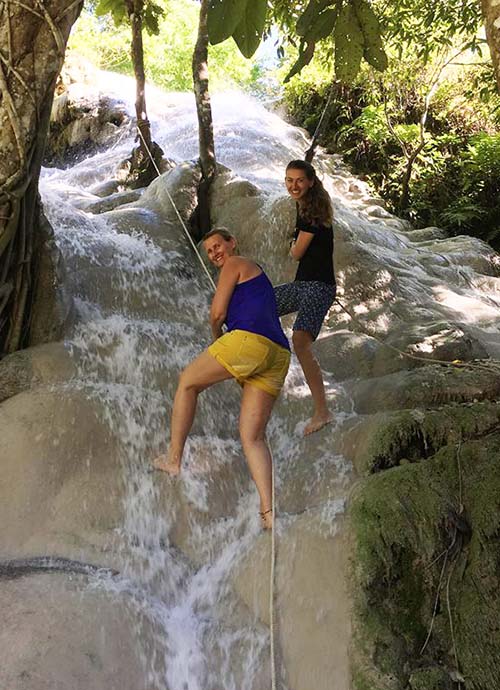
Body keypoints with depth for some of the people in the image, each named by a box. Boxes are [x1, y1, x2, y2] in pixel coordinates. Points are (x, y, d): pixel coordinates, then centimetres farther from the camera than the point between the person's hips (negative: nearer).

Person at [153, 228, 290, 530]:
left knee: (188, 382, 11)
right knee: (254, 437, 2)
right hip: (278, 354, 8)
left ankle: (174, 458, 11)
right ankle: (268, 511, -9)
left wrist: (215, 336, 19)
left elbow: (218, 312, 1)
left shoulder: (235, 264, 10)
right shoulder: (258, 272, 36)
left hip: (248, 339, -8)